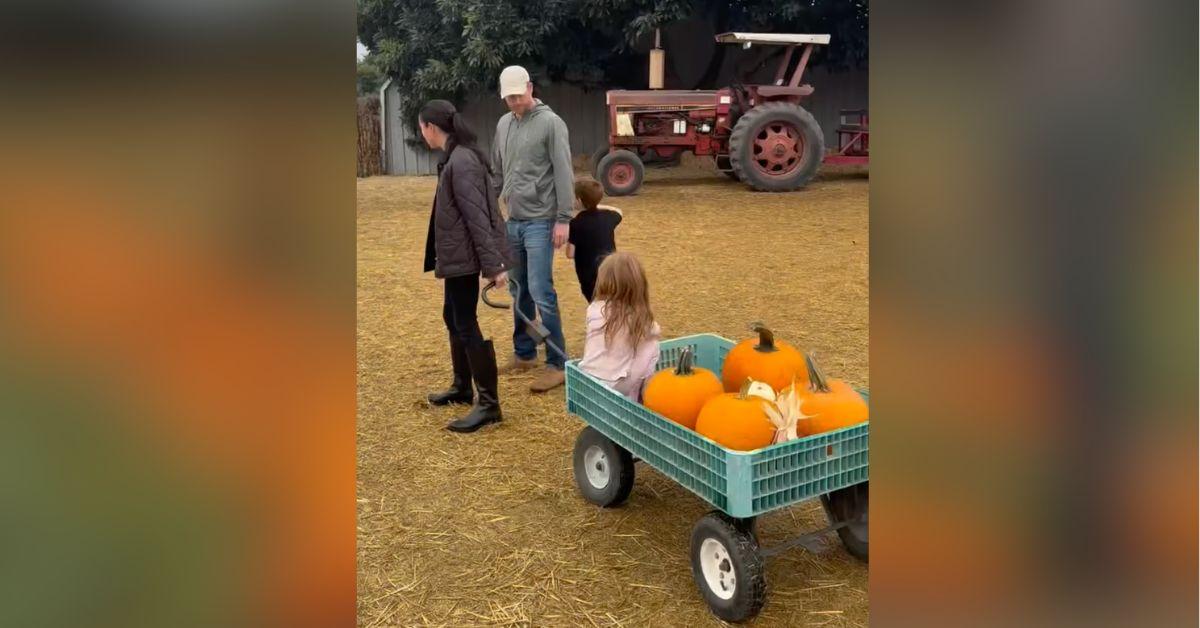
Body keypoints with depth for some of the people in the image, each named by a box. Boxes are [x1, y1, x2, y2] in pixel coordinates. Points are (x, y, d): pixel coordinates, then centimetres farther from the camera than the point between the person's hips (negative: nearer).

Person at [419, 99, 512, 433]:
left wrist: (493, 264, -24)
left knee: (466, 325, -6)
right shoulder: (455, 157, 11)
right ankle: (462, 387, 34)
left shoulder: (461, 162, -20)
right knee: (453, 317, 20)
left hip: (465, 256, -10)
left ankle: (489, 404, 0)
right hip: (457, 255, 10)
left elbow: (477, 217, -23)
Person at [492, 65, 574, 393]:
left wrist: (563, 219, -16)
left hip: (540, 222, -7)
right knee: (519, 292, 13)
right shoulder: (503, 124, 12)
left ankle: (557, 364, -2)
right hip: (512, 222, 7)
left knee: (541, 293, -9)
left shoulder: (550, 123, -9)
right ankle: (524, 354, 25)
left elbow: (564, 174, -12)